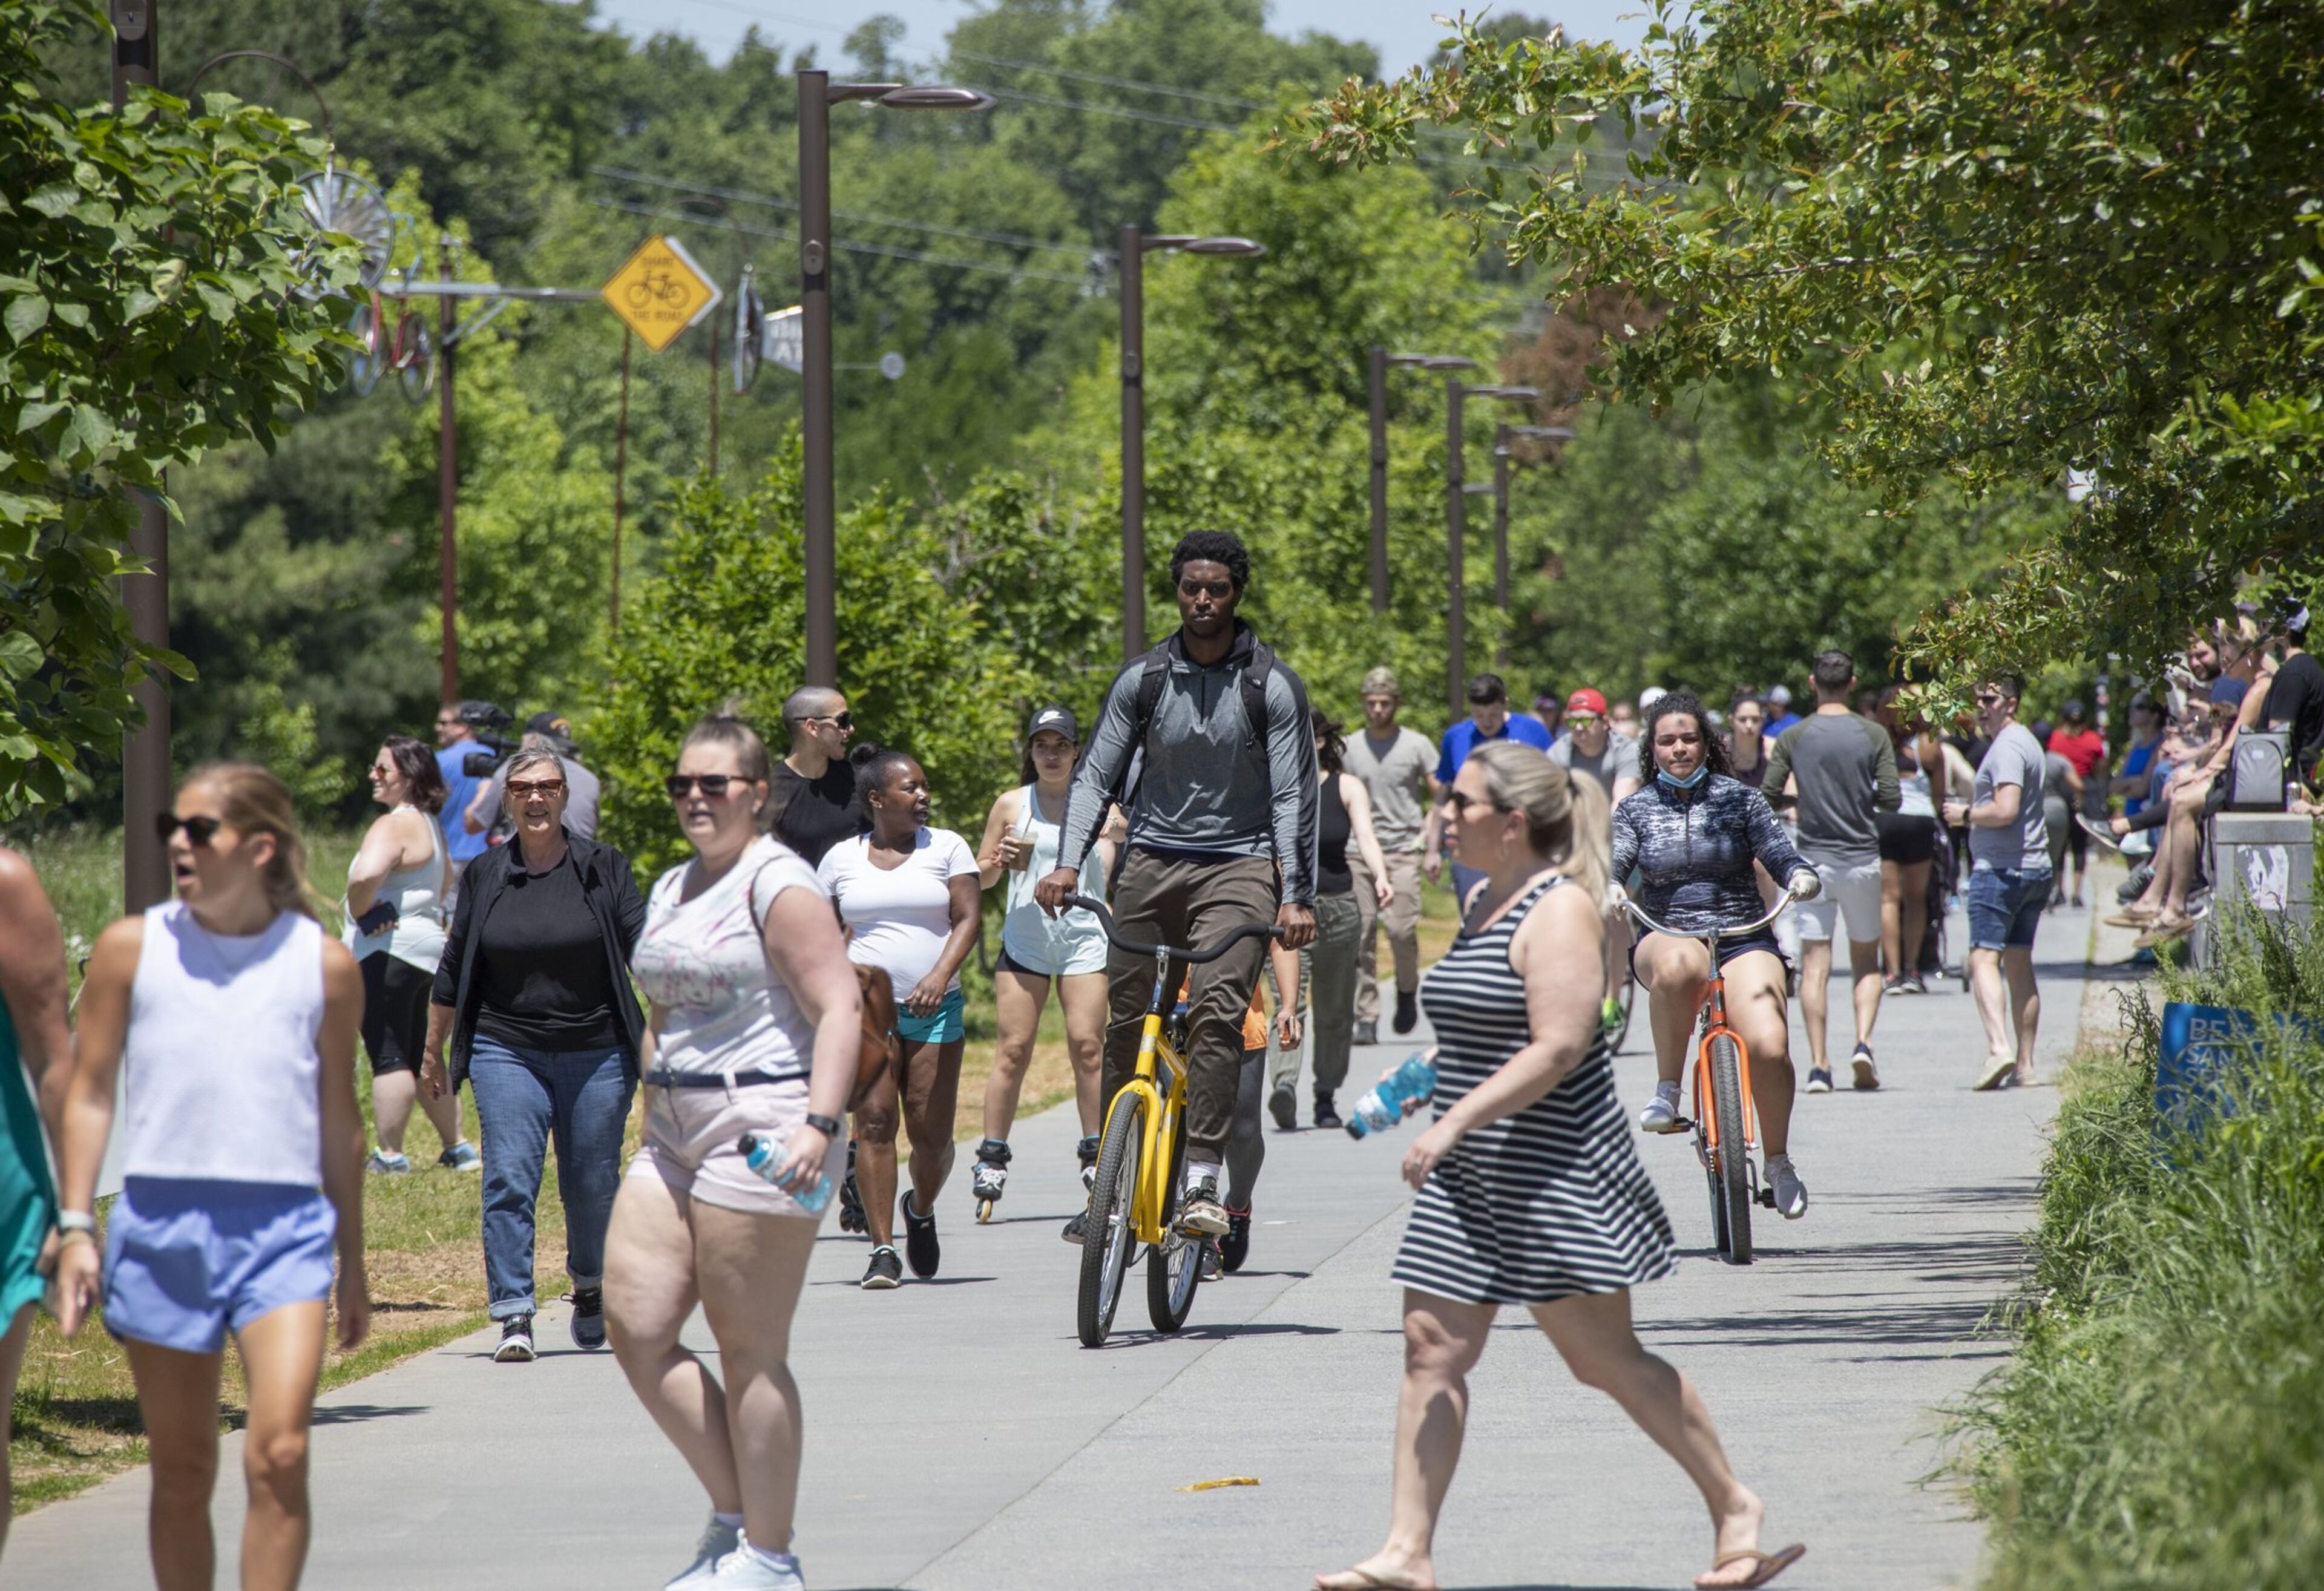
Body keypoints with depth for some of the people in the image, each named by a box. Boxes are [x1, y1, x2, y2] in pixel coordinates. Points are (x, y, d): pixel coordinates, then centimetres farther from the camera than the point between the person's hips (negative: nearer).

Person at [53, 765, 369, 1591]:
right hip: (161, 1225, 1)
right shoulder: (132, 949, 6)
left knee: (279, 1453, -16)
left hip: (284, 1223, -1)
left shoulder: (323, 963, 5)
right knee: (182, 1469, 6)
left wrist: (353, 1263, 17)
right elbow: (90, 1095, 8)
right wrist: (76, 1226, -1)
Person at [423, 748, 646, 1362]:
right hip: (506, 1053, 1)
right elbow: (452, 971, 14)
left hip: (596, 1055, -1)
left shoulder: (603, 867, 1)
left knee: (593, 1185, 6)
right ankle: (514, 1318, -11)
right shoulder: (486, 875, 6)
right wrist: (434, 1053, 18)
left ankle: (590, 1286, 34)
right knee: (509, 1180, -11)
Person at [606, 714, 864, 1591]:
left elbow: (839, 1007, -17)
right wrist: (650, 1124, 25)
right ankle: (732, 1510, 12)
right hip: (675, 1135, 9)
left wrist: (820, 1123, -27)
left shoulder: (778, 886, -9)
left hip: (759, 1131, -9)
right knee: (634, 1325, 0)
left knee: (749, 1351, -4)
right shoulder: (671, 891, 18)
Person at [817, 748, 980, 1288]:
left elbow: (967, 919, -3)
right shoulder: (842, 858, 8)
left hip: (935, 1010, 0)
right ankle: (882, 1249, -10)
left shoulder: (946, 848, 6)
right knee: (874, 1122, -11)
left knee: (932, 1132, -2)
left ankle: (922, 1210, 30)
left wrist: (941, 975, -19)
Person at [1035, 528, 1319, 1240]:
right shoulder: (1141, 680, 4)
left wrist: (1295, 896, -12)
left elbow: (1293, 795, -3)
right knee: (1125, 1019, 0)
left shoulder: (1273, 686, -3)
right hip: (1152, 860, 3)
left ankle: (1202, 1182, -23)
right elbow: (1095, 775, 5)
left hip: (1239, 863, -3)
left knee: (1217, 1009, -21)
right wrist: (1067, 863, -10)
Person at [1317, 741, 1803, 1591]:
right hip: (1472, 1177, 9)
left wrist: (1456, 1120, -25)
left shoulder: (1557, 910, -15)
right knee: (1432, 1351, 1)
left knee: (1607, 1360, -2)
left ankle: (1734, 1507, 13)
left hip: (1553, 1172, -9)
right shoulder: (1487, 900, 14)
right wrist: (1431, 1078, 17)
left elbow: (1559, 1047, -23)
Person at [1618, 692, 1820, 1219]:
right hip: (1666, 936, 0)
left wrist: (1800, 874, -25)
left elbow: (1776, 851, -2)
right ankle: (1667, 1090, -28)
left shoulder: (1740, 800, 7)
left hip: (1742, 939, 0)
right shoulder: (1636, 811, 9)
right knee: (1678, 965, -42)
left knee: (1769, 1046, -23)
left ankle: (1779, 1163, 1)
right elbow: (1611, 864, -5)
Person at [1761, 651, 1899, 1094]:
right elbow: (1891, 799, -5)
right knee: (1866, 960, 13)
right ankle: (1863, 1043, -7)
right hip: (1862, 858, 0)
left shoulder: (1793, 738, -3)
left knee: (1814, 966, 2)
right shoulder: (1874, 736, -3)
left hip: (1813, 860, 0)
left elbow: (1769, 798, -3)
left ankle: (1819, 1065, -3)